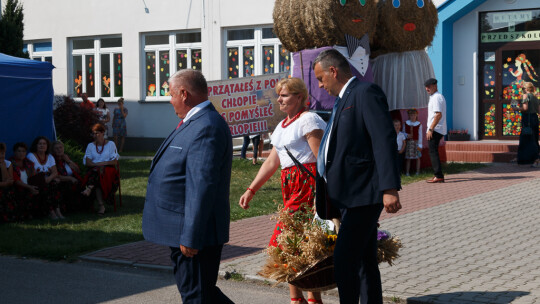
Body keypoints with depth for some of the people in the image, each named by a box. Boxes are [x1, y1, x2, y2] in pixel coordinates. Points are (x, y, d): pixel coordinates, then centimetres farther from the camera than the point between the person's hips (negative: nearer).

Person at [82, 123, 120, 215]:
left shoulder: (111, 144, 10)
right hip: (94, 170, 1)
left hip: (108, 169, -1)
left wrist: (104, 163, -13)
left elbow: (114, 161, 3)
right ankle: (101, 206, -42)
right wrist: (99, 164, -12)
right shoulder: (90, 145, 16)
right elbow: (87, 162, 5)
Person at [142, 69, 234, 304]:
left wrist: (190, 238, -27)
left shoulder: (206, 128, -21)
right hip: (184, 231, 10)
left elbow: (202, 186, -27)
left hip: (196, 232, -10)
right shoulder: (195, 123, 14)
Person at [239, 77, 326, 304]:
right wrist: (251, 190, 15)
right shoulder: (283, 125, 19)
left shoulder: (308, 120, -8)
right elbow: (272, 162, 21)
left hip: (308, 182, -8)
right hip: (290, 185, 8)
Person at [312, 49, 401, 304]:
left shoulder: (366, 93, -9)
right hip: (347, 196, 10)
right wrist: (325, 196, 24)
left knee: (344, 262, -13)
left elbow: (384, 140, -19)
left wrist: (389, 188, -27)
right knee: (364, 263, 14)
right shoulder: (344, 100, 21)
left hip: (362, 194, -10)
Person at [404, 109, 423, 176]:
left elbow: (420, 135, 1)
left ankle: (417, 172, 8)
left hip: (416, 142, -1)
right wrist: (406, 135, -10)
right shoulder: (406, 123, 7)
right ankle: (407, 172, 1)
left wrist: (420, 144, -3)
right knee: (408, 158, -1)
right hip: (408, 142, 1)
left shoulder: (419, 124, 1)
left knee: (417, 157, 2)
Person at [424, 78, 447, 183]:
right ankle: (438, 175, 19)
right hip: (438, 130, 11)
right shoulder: (440, 97, 20)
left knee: (433, 152, -10)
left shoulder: (436, 97, -14)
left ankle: (439, 176, -12)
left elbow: (438, 115, -22)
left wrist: (430, 129, -22)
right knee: (433, 152, 15)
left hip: (435, 130, -11)